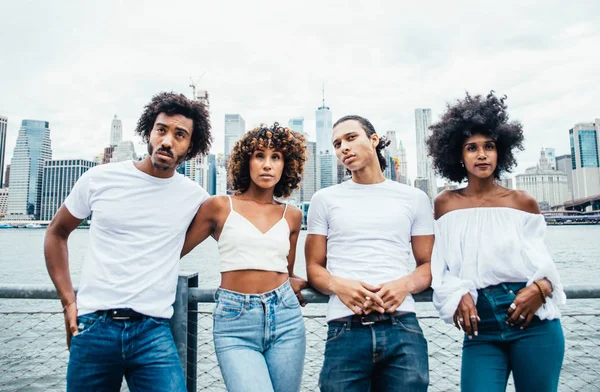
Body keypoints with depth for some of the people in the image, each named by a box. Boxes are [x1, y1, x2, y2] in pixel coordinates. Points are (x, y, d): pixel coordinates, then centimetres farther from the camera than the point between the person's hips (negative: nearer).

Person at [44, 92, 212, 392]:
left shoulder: (194, 197, 0)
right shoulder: (100, 178, 0)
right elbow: (56, 233, 12)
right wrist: (68, 301, 6)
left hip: (153, 332, 0)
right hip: (93, 327, 1)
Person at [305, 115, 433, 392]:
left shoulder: (414, 198, 11)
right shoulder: (325, 199, 10)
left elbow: (429, 264, 11)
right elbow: (314, 268, 9)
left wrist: (406, 284, -10)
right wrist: (339, 285, -12)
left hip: (402, 328, 1)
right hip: (345, 331, 0)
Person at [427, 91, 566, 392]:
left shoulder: (522, 202, 4)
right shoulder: (445, 205, 4)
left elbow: (543, 261, 7)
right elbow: (440, 267, 4)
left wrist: (541, 288, -13)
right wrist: (458, 296, -13)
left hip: (533, 322, 1)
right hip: (480, 327, 0)